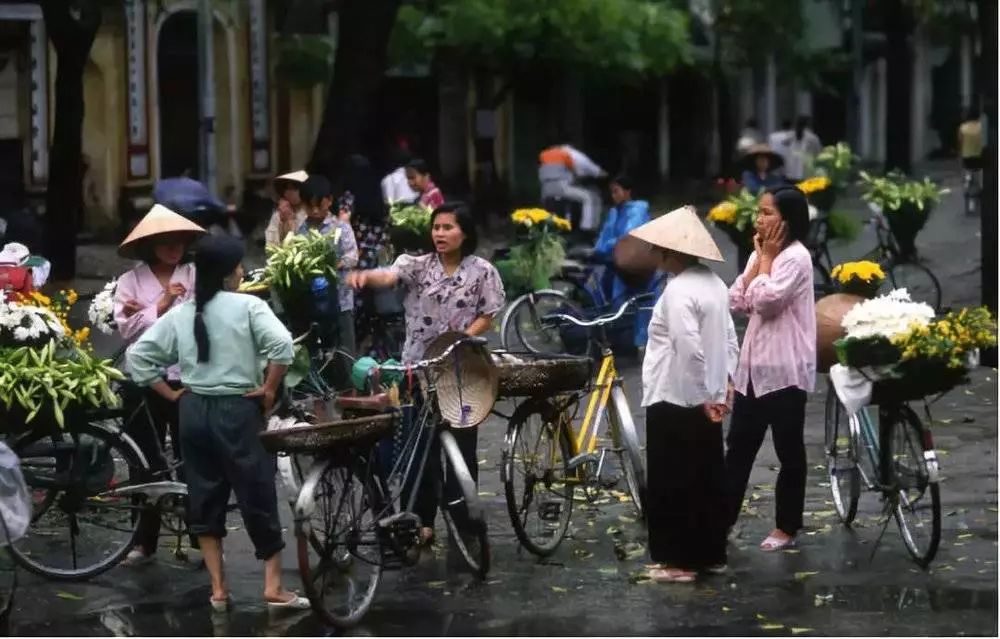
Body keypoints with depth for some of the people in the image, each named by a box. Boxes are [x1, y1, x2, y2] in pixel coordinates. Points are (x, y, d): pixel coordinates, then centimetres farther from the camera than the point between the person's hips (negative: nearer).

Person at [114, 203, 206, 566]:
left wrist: (146, 313, -12)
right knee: (147, 463, 8)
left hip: (188, 379, -1)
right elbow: (127, 329, -8)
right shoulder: (130, 281, 2)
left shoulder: (197, 276, 1)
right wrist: (162, 305, -16)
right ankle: (145, 541, 17)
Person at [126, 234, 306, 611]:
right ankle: (274, 587, 2)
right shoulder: (247, 307, -9)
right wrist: (269, 389, -11)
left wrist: (171, 394, 9)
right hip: (237, 411, -5)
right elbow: (281, 344, -23)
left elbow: (137, 356, 5)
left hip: (194, 411, 5)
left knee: (204, 498, 11)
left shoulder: (180, 314, 5)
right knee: (258, 497, 2)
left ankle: (218, 589, 11)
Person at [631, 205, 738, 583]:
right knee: (707, 478, 14)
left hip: (674, 399, -9)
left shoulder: (679, 290, -19)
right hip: (706, 400, 9)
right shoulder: (714, 284, 9)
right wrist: (722, 387, 10)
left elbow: (689, 347, -26)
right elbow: (731, 341, 13)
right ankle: (711, 554, 21)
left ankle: (679, 560, 3)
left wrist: (703, 395, -20)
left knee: (673, 482, -1)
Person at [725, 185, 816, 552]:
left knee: (788, 450, 3)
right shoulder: (761, 254, 14)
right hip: (754, 366, 8)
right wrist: (759, 258, 0)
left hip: (785, 369, -8)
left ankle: (786, 528, 11)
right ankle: (724, 519, 12)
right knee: (739, 446, 8)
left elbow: (765, 301, -22)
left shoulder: (796, 257, -13)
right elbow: (737, 301, 5)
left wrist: (766, 258, -12)